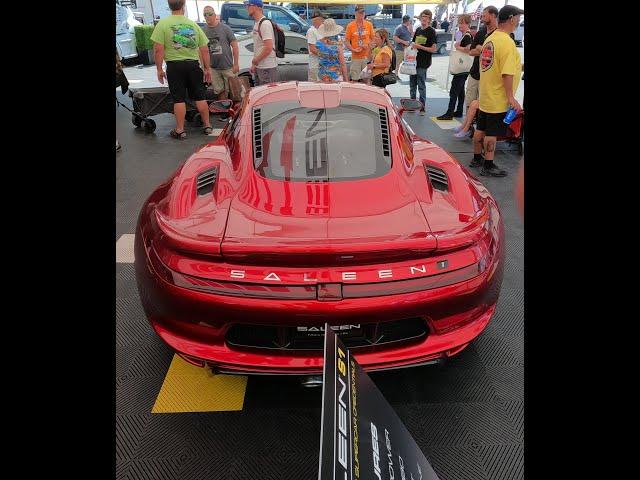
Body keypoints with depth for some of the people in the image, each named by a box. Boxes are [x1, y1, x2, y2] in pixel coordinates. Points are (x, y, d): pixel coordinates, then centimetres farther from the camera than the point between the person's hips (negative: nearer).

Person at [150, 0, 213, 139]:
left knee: (179, 99, 2)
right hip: (193, 64, 2)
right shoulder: (193, 24, 5)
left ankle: (180, 130, 5)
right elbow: (205, 50, 5)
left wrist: (159, 69, -1)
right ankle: (207, 126, 16)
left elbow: (158, 49, -10)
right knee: (200, 97, 10)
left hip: (174, 66, -2)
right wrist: (207, 68, 13)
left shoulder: (163, 24, -4)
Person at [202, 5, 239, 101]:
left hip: (228, 67, -2)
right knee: (220, 91, 6)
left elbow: (234, 46, 0)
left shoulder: (225, 28, -1)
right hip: (213, 68, 2)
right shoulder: (203, 30, 5)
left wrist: (236, 64, -6)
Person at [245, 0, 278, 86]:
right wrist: (254, 65, 13)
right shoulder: (256, 23, 15)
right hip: (259, 67, 10)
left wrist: (254, 61, -13)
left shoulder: (265, 23, -15)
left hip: (267, 68, -10)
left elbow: (268, 48, -23)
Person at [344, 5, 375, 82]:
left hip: (367, 56, 2)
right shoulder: (350, 25, 2)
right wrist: (353, 50, -13)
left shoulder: (369, 24, 8)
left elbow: (373, 39, 13)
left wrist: (368, 46, -7)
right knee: (355, 80, -1)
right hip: (355, 57, -2)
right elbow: (347, 42, 2)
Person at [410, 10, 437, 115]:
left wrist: (419, 46, -17)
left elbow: (433, 49, -11)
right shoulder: (418, 30, 13)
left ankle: (422, 107, 5)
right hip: (413, 61, 7)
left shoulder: (431, 31, -5)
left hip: (423, 63, -7)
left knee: (421, 86, -2)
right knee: (412, 85, 11)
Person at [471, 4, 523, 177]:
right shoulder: (507, 42, -20)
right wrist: (511, 97, -21)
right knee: (492, 133, -1)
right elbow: (507, 73, -25)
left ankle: (477, 157, 30)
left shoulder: (490, 38, 8)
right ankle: (488, 166, 6)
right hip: (498, 99, -9)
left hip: (485, 96, 9)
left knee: (481, 129, 17)